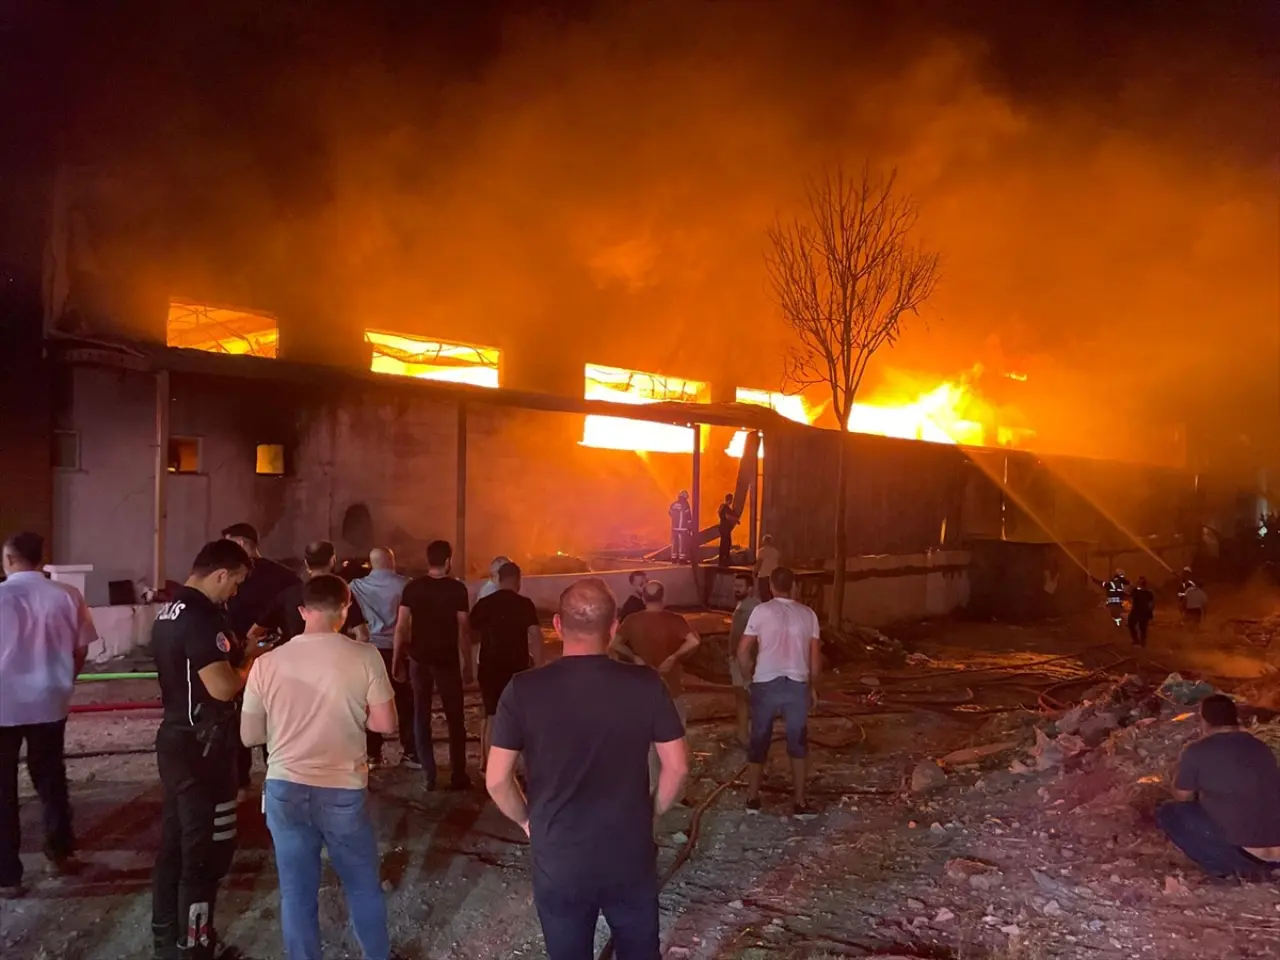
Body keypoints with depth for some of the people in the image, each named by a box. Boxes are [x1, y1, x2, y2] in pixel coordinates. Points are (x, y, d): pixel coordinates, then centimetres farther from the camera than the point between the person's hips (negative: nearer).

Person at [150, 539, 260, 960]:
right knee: (205, 853, 1)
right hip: (202, 749, -10)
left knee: (175, 843, 18)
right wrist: (251, 660, -9)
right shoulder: (202, 617, -22)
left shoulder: (169, 611, 10)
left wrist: (234, 649, 13)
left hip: (174, 740, 10)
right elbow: (223, 688, -26)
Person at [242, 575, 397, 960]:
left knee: (296, 891, 14)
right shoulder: (365, 657, -11)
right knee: (363, 885, 18)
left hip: (285, 788, 2)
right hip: (343, 791, -1)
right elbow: (386, 723, -7)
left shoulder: (267, 663, -4)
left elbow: (249, 735, 3)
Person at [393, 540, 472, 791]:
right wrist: (467, 664, -3)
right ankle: (458, 775, 11)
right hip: (447, 659, -2)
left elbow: (401, 627, -5)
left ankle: (429, 775, 11)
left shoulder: (412, 587, -2)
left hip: (419, 658, 2)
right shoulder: (457, 588, -9)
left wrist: (397, 659, 2)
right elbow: (463, 630, -10)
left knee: (421, 717, 11)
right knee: (455, 718, 9)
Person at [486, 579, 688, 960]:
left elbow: (496, 780, -10)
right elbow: (677, 767, -5)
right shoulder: (646, 685, -12)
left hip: (558, 861, 0)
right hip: (631, 857, 1)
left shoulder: (524, 689, -14)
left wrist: (527, 821, 8)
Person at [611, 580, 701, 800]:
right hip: (671, 687, -2)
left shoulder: (632, 620, -5)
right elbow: (694, 640, -27)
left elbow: (614, 644, -18)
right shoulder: (674, 620, -11)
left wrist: (634, 657, -9)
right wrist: (674, 657, -17)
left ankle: (649, 786, 22)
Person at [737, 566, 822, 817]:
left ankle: (752, 798, 20)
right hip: (797, 684, 2)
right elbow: (815, 655, 4)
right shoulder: (808, 614, 2)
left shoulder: (762, 611, -5)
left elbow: (743, 650, -6)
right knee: (798, 743, 13)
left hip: (766, 684, -1)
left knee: (759, 741, 12)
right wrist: (813, 686, 17)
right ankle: (799, 802, 16)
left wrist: (749, 675, 11)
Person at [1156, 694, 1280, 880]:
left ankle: (1232, 867, 2)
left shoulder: (1197, 752, -3)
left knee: (1168, 813, 9)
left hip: (1250, 854, -6)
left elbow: (1182, 799, 13)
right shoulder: (1260, 747, 14)